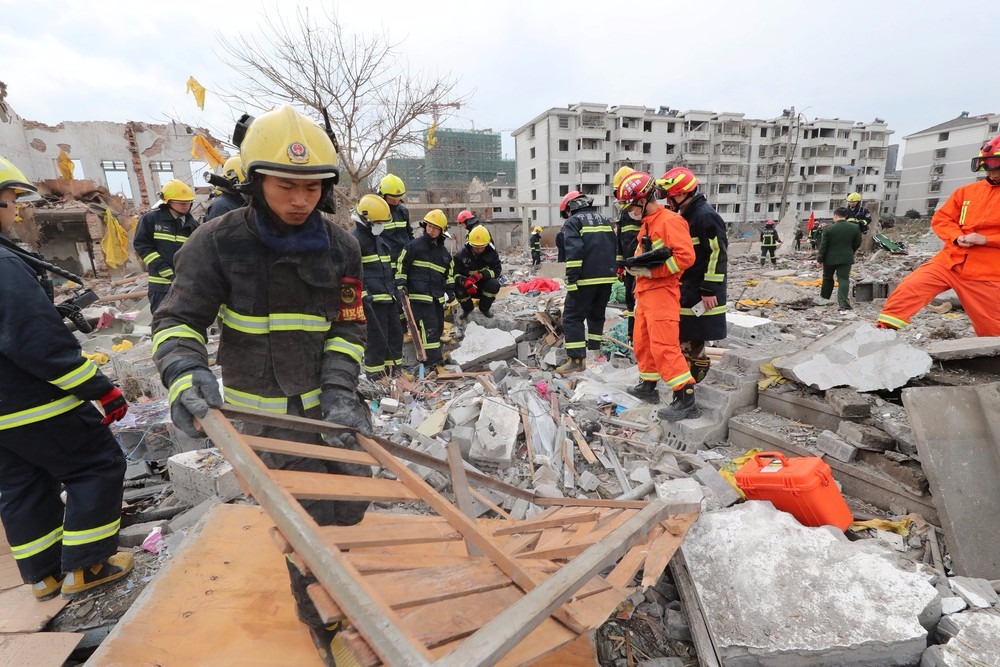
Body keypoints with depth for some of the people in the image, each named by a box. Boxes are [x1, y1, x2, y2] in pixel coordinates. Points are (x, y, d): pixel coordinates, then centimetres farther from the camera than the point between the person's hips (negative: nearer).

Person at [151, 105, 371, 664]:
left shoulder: (341, 245, -5)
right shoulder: (219, 243, -12)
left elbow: (350, 327, -5)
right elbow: (180, 321, -10)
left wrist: (340, 391, -18)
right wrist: (186, 376, -31)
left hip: (332, 392, 4)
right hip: (267, 403, -3)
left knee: (354, 487, 14)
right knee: (308, 511, 0)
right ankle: (320, 616, 28)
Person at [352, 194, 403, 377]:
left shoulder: (378, 238, 19)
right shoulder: (354, 239, -10)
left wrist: (395, 287, 24)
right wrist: (362, 293, -20)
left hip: (389, 296, 9)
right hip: (372, 298, -9)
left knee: (395, 331, 13)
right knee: (377, 336, -4)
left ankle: (394, 364, 26)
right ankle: (374, 369, 10)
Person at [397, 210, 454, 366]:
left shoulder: (443, 251, 15)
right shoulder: (414, 245, -2)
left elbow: (450, 271, 24)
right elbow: (401, 264, -2)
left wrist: (449, 290, 16)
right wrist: (401, 283, -10)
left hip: (437, 296, 7)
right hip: (419, 294, -7)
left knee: (439, 326, 11)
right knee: (429, 326, -13)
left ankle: (434, 355, 24)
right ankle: (433, 358, -10)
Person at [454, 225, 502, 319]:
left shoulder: (492, 253, -10)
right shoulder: (461, 255, -16)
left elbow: (497, 271, -18)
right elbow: (455, 274, -20)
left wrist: (481, 275, -36)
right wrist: (465, 282, -44)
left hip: (484, 285, 1)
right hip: (468, 287, -1)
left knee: (494, 284, -32)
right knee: (459, 290, -33)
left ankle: (484, 308, -1)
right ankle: (467, 309, 3)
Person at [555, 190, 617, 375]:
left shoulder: (572, 222, -3)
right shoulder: (604, 220, 19)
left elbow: (574, 253, -16)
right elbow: (614, 248, 18)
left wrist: (571, 281, -16)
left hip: (586, 279, -7)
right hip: (607, 277, 7)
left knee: (572, 317, -1)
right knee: (597, 314, 21)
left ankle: (576, 360, -6)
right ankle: (594, 352, 30)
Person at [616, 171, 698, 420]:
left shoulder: (670, 221, -13)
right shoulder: (646, 225, 18)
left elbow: (685, 256, -21)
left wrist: (651, 271, -19)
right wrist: (635, 263, -5)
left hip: (662, 293, -10)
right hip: (645, 292, 10)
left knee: (664, 346, -14)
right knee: (642, 342, 16)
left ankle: (686, 400, -9)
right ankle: (648, 384, 32)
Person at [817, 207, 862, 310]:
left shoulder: (829, 229, -11)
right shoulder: (855, 228, -2)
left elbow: (823, 246, -10)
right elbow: (857, 244, 7)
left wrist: (819, 259, -2)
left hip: (830, 258, -1)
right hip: (846, 258, 1)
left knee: (827, 278, 16)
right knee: (844, 279, -2)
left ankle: (824, 298, 28)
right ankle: (843, 302, -17)